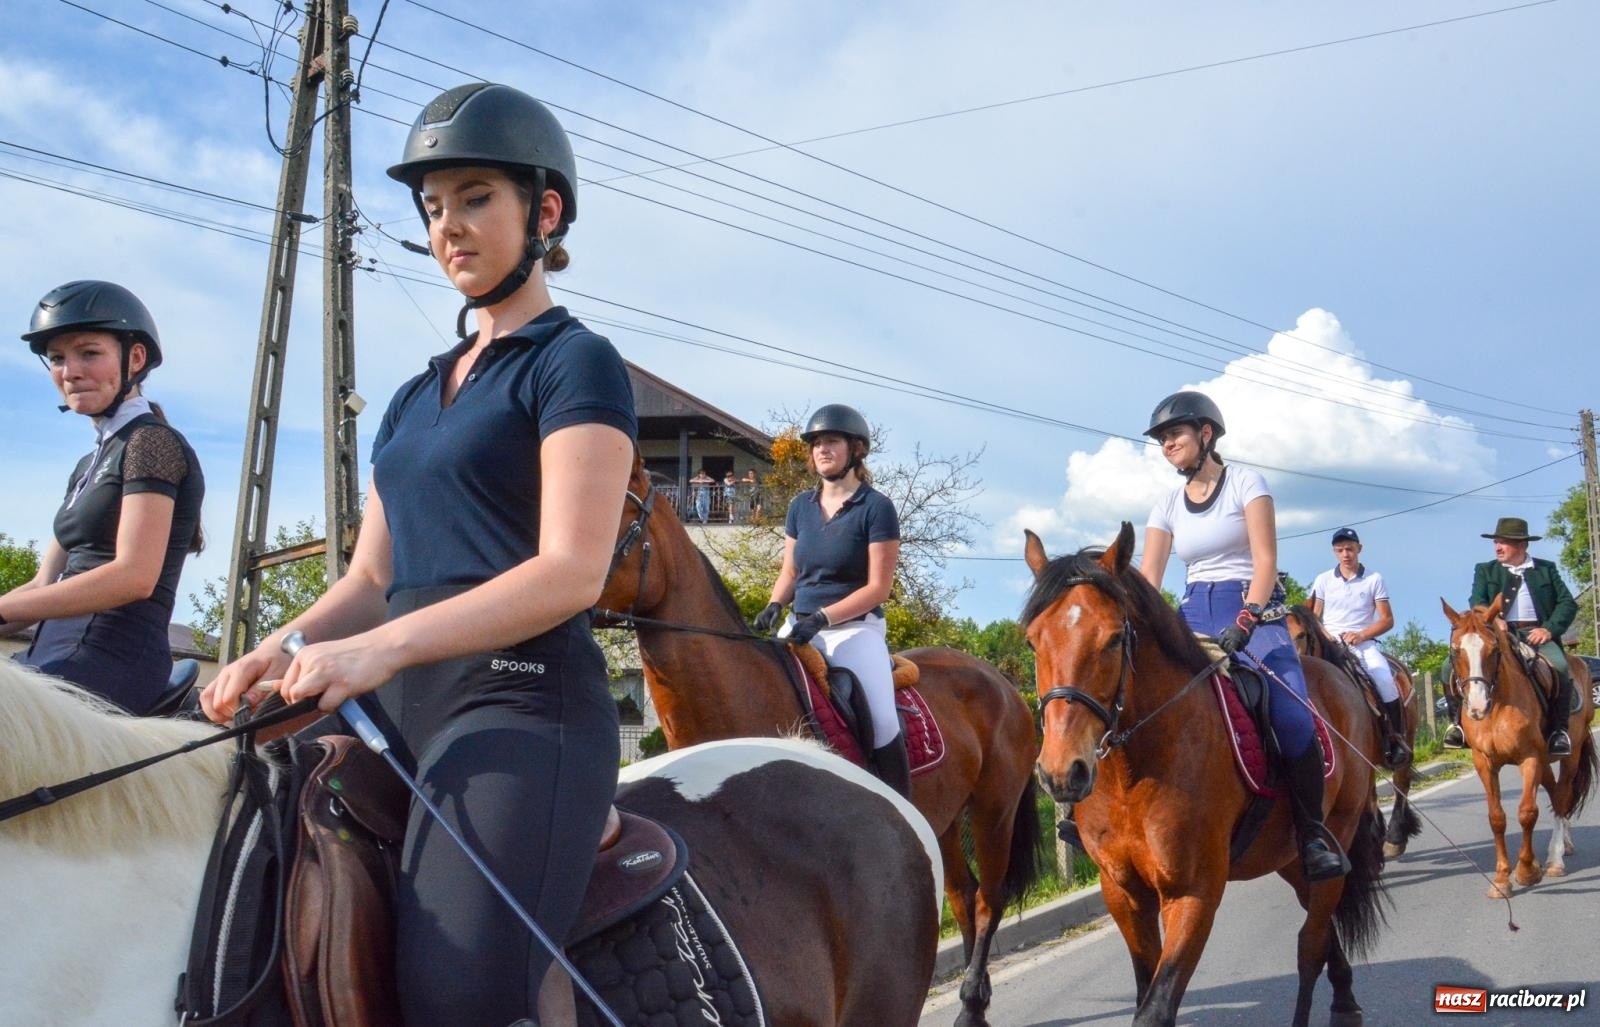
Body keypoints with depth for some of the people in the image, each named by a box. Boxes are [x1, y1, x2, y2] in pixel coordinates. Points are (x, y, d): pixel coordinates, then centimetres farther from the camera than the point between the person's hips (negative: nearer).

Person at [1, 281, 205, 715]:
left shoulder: (152, 442, -6)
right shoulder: (89, 466, 22)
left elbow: (134, 576, -18)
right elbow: (45, 586, 19)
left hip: (110, 660, -9)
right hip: (59, 656, 9)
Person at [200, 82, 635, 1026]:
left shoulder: (575, 363, -1)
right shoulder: (416, 399, 21)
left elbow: (572, 571, -14)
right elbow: (372, 581, 20)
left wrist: (383, 647, -24)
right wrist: (274, 653, 0)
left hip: (519, 698, -8)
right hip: (397, 703, 8)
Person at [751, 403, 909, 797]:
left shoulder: (876, 507, -6)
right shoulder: (801, 506, 12)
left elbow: (878, 587, -10)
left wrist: (823, 617, -21)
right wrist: (774, 606, -2)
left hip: (856, 628, -6)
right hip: (800, 627, 6)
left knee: (881, 722, -25)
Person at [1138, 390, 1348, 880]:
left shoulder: (1244, 482, 0)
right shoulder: (1168, 505, 13)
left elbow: (1265, 560, -10)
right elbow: (1148, 578, 6)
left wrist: (1245, 621, -23)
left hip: (1255, 609, -5)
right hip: (1194, 615, 5)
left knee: (1293, 720, -25)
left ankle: (1313, 834, -10)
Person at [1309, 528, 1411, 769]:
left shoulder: (1374, 579, 7)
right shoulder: (1323, 580, 11)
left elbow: (1387, 620, 4)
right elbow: (1314, 618, 13)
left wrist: (1361, 635, -11)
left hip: (1363, 643, -1)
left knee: (1385, 681, -27)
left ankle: (1397, 738, -12)